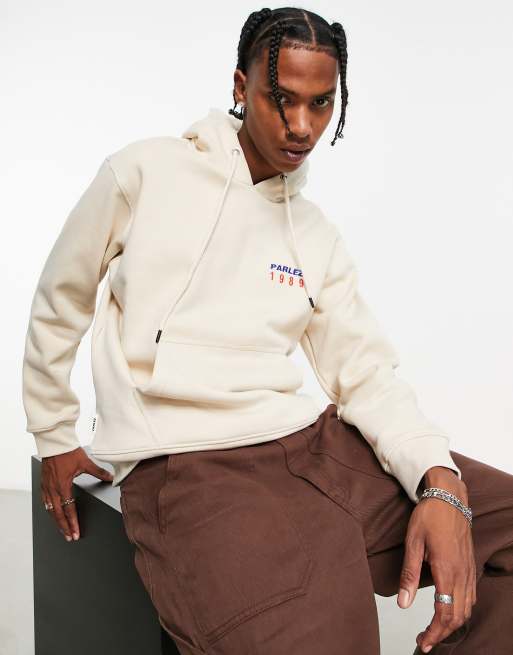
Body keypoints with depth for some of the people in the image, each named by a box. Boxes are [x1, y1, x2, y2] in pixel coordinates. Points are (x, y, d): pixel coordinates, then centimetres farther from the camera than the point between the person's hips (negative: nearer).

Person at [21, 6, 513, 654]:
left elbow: (367, 374, 9)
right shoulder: (144, 171, 2)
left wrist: (439, 482, -10)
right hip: (185, 462, -5)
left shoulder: (319, 237, 13)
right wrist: (53, 438, 18)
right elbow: (58, 307, 13)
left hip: (308, 439, 5)